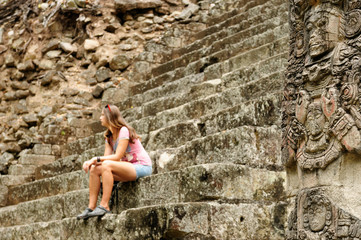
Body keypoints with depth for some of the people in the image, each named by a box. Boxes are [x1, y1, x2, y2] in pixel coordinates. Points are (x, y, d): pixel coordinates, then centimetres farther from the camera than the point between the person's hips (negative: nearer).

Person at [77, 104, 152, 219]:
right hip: (128, 167, 9)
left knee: (107, 165, -30)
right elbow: (106, 156, 2)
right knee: (94, 169, -8)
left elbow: (117, 157, -20)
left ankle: (104, 206, -31)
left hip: (142, 167, -9)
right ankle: (91, 208, -13)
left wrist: (96, 159, -22)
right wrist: (91, 161, -16)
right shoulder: (109, 135, 14)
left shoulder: (124, 131, -13)